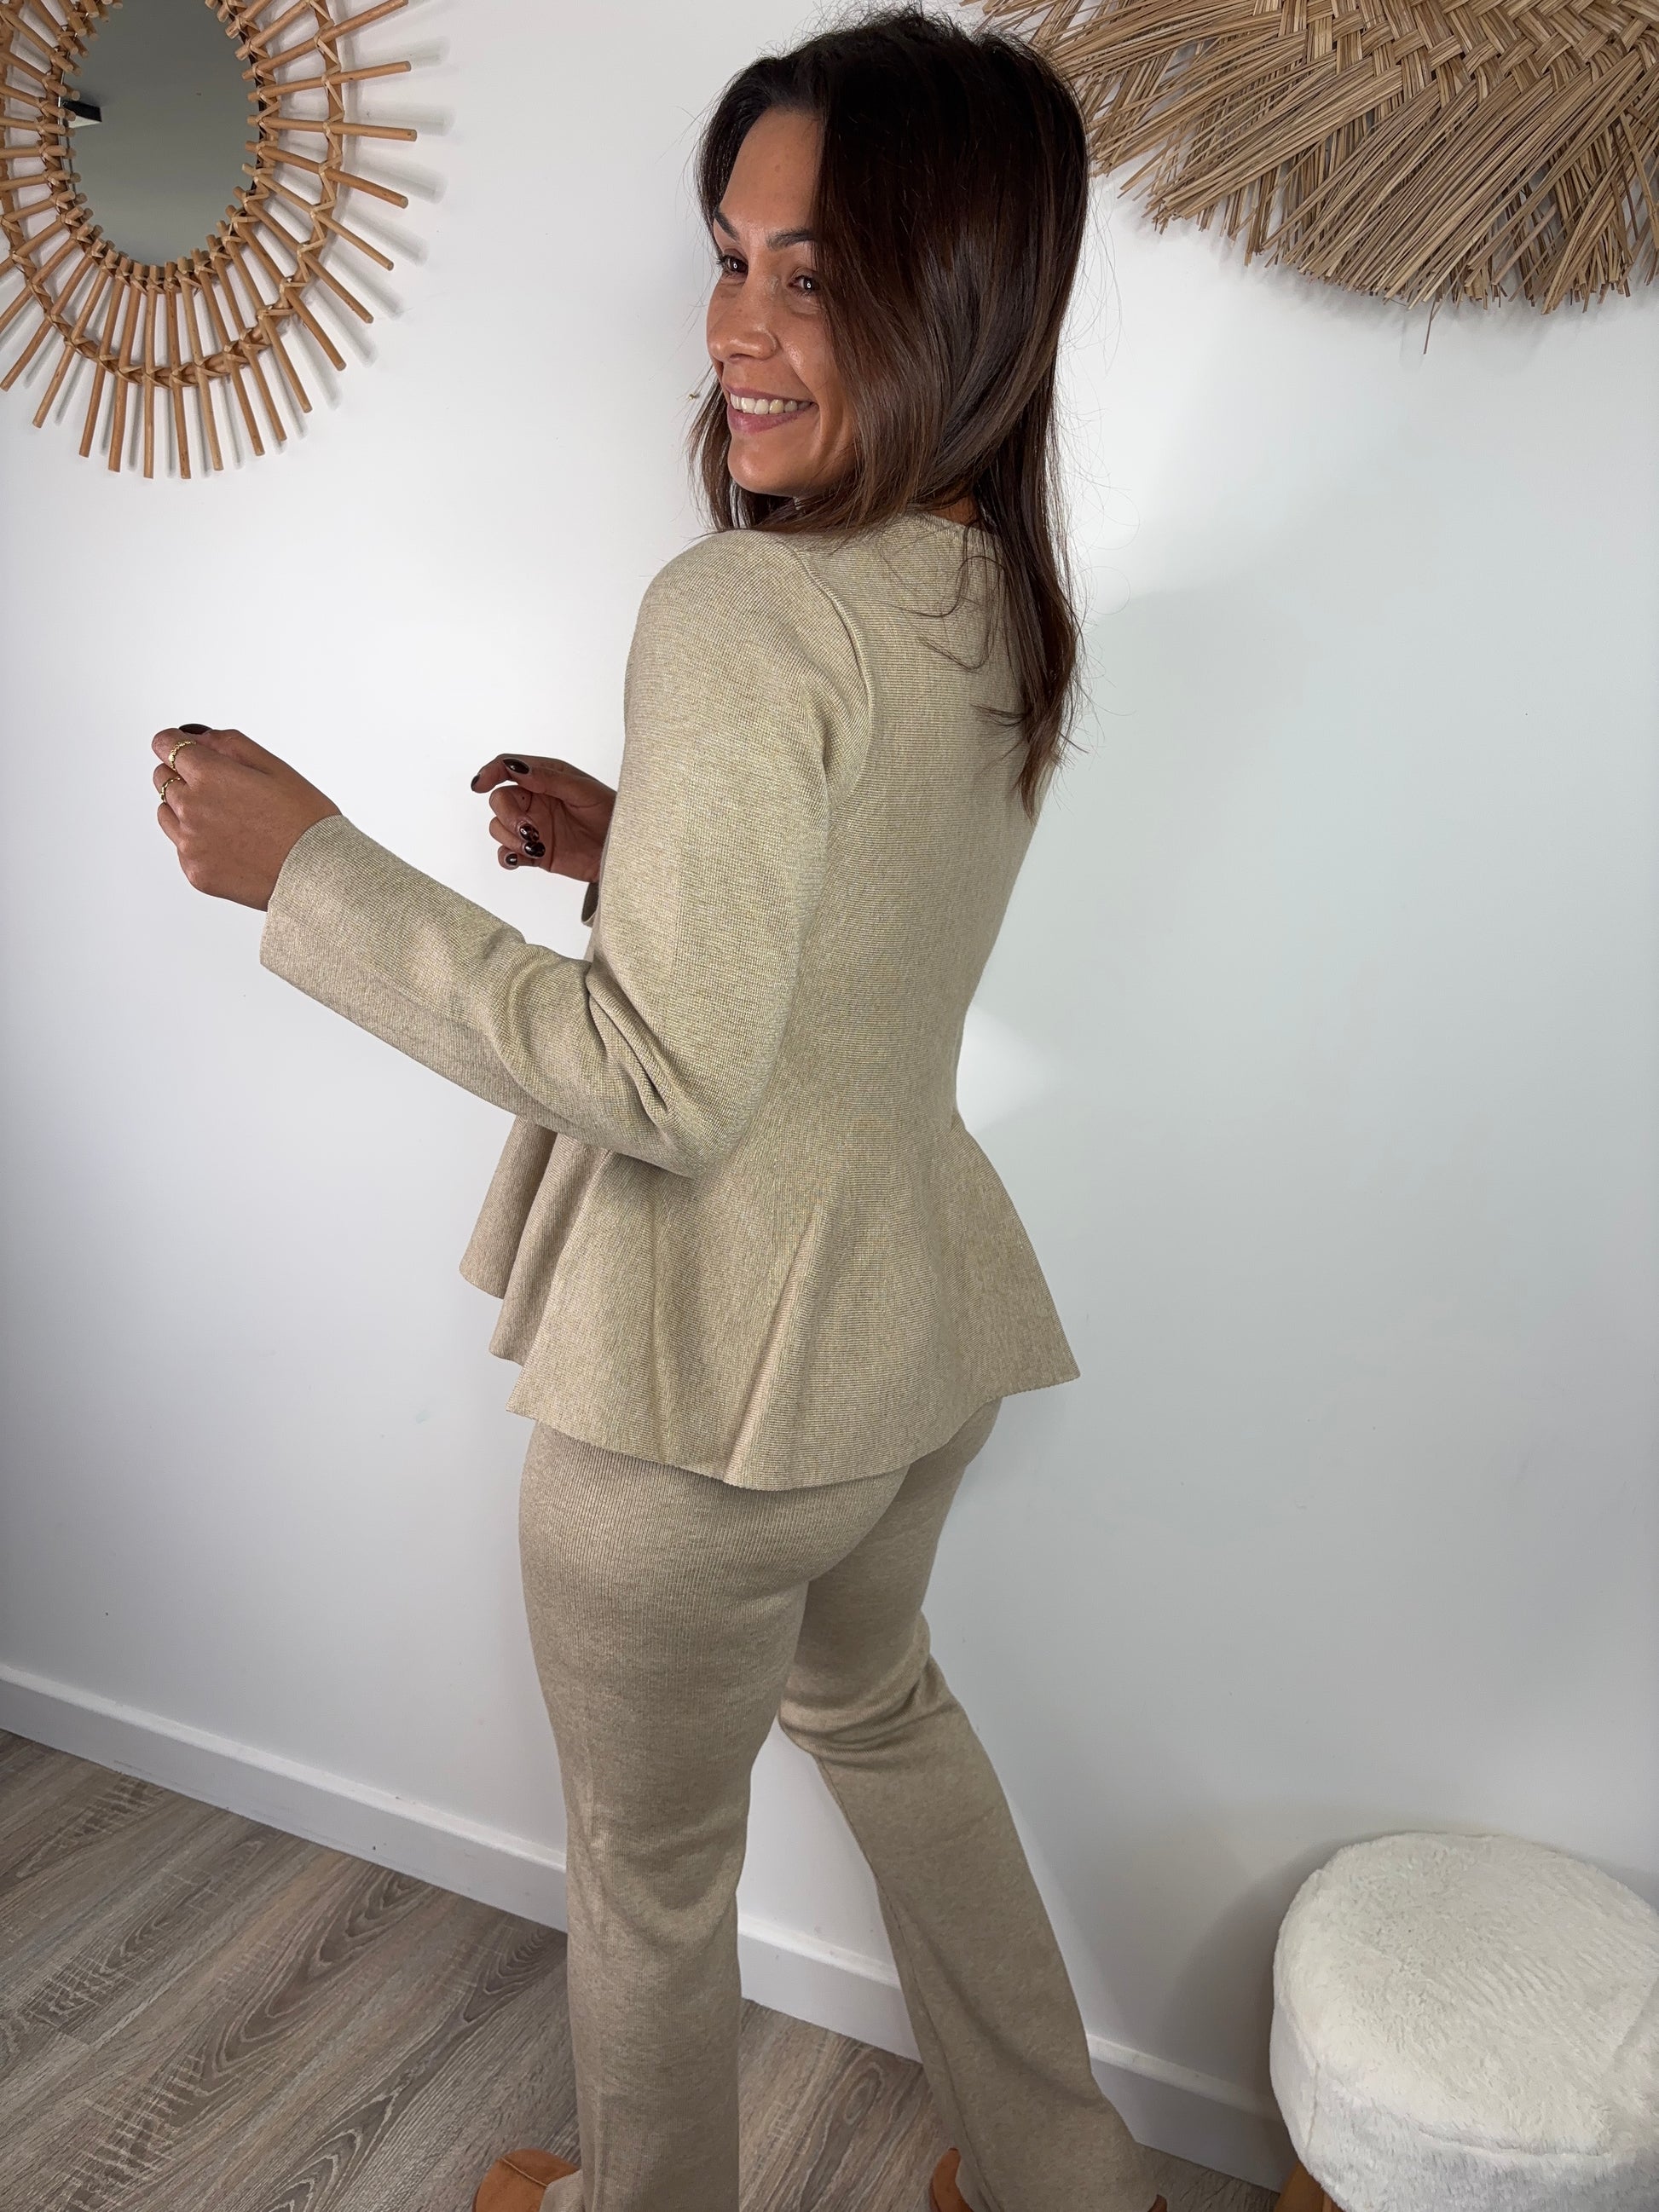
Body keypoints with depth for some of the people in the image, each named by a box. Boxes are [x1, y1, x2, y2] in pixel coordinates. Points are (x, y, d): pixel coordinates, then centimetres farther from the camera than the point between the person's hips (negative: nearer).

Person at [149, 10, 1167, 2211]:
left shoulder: (746, 612, -22)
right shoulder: (1004, 603, 5)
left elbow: (668, 1082, -25)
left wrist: (310, 869, -20)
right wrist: (637, 841, 7)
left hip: (713, 1366, -9)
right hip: (915, 1312, 9)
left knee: (651, 1863, 18)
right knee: (872, 1699, 34)